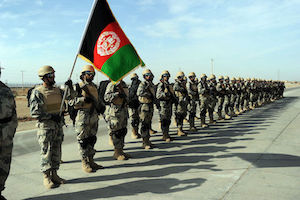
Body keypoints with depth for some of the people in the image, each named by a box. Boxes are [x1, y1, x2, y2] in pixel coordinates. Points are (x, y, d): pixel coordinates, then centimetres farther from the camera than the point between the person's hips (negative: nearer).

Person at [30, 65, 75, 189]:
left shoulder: (57, 90, 9)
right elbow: (34, 112, -15)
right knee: (46, 152, 2)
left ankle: (54, 174, 26)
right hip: (45, 127, -6)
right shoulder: (37, 92, -10)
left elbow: (70, 96, 13)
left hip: (58, 126, 6)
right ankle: (46, 177, 15)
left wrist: (70, 87, -6)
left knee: (57, 152, 12)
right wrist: (51, 116, -18)